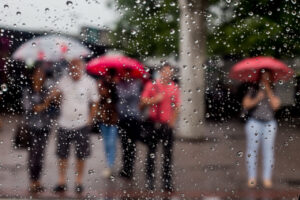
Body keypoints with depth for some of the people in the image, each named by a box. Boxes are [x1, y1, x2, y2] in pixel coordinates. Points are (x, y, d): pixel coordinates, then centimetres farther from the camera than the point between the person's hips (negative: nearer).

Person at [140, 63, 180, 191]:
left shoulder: (174, 88, 8)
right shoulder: (152, 85, 2)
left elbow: (176, 106, 10)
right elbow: (143, 101, 0)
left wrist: (173, 120, -3)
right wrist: (155, 99, -15)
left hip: (168, 124, 2)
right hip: (154, 123, -2)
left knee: (168, 154, 3)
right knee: (151, 152, 4)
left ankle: (167, 181, 8)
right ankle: (149, 180, 11)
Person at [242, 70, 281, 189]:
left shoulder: (273, 92, 9)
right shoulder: (253, 90, 7)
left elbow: (275, 105, -6)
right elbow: (246, 104, 0)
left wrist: (268, 90, -7)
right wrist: (256, 99, -16)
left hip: (269, 124, 1)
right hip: (254, 122, -1)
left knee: (268, 150, -1)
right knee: (252, 150, -2)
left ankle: (267, 178, 2)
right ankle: (251, 178, 3)